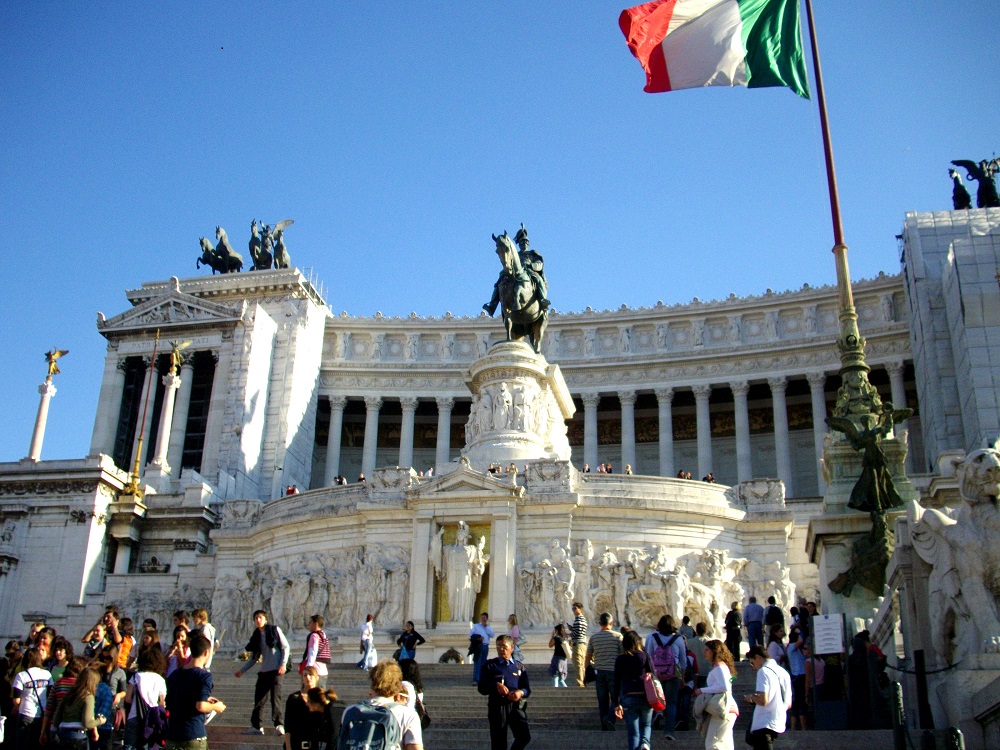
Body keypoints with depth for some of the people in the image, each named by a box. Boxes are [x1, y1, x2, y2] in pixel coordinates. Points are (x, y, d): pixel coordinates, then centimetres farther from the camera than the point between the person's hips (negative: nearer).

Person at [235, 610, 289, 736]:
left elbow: (285, 647, -3)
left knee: (275, 697, -13)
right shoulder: (256, 637, 14)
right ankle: (256, 726, 12)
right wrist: (242, 671, 13)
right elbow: (253, 658, 19)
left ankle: (279, 725, -12)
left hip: (276, 670, -6)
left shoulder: (275, 630, 0)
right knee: (259, 699, 5)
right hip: (264, 671, 6)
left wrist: (283, 664, -13)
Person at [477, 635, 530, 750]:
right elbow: (482, 688, 2)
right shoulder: (489, 665, 8)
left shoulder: (519, 666, 14)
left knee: (525, 737, -13)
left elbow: (527, 689, 10)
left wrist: (520, 692, -13)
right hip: (497, 707, -1)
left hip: (516, 706, 1)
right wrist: (495, 686, -16)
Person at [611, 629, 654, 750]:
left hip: (628, 698, 0)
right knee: (646, 725, 21)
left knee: (633, 732, 7)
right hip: (645, 697, 0)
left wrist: (617, 704, 4)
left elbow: (617, 683, 1)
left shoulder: (620, 660, 1)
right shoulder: (645, 656, 0)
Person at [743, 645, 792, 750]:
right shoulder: (783, 672, 14)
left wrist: (751, 698, 0)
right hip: (779, 724, 9)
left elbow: (763, 701, -21)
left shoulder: (763, 671, -11)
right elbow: (788, 704, 19)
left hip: (764, 725, -9)